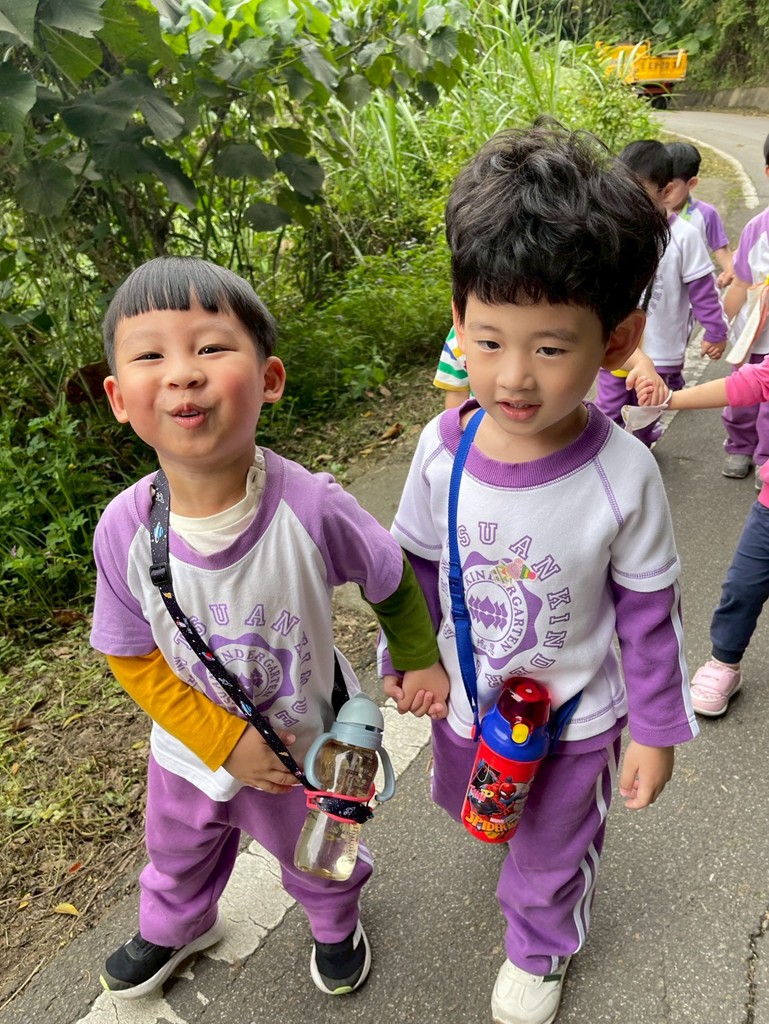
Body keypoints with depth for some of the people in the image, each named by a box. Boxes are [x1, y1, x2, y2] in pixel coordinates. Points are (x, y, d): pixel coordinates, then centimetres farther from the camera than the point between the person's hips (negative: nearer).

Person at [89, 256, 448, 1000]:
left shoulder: (311, 508, -35)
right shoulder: (124, 530, -28)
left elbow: (391, 578, -14)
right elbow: (133, 660, -13)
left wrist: (418, 658, -1)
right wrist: (226, 742, -19)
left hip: (306, 746, -2)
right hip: (192, 746, 2)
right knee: (178, 850, 33)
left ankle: (336, 923, 66)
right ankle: (174, 927, 69)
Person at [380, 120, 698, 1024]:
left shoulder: (623, 475, -29)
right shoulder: (442, 447, -22)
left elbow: (649, 612, -14)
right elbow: (416, 565, -4)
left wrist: (656, 731, -5)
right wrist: (408, 659, 3)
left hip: (576, 716, -2)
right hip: (463, 700, 3)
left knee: (552, 855, 24)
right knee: (468, 804, 33)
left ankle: (538, 949, 57)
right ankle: (502, 813, 70)